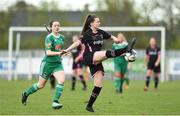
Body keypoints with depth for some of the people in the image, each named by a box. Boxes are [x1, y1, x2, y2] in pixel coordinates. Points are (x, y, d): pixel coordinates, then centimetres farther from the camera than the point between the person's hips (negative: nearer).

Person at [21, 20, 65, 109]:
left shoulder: (62, 37, 7)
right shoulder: (49, 37, -14)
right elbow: (48, 53, -22)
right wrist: (59, 53, -31)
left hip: (58, 63, 5)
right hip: (48, 63, -5)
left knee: (61, 80, -20)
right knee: (41, 85, 7)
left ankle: (55, 102, -20)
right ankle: (26, 93, 33)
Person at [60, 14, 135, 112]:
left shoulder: (101, 33, 11)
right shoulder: (87, 34, -6)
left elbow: (111, 37, 21)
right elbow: (78, 42, -14)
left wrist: (115, 39, -3)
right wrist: (67, 50, -26)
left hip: (97, 61, 7)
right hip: (89, 57, -7)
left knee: (98, 86, 2)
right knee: (108, 53, -31)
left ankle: (89, 106, 10)